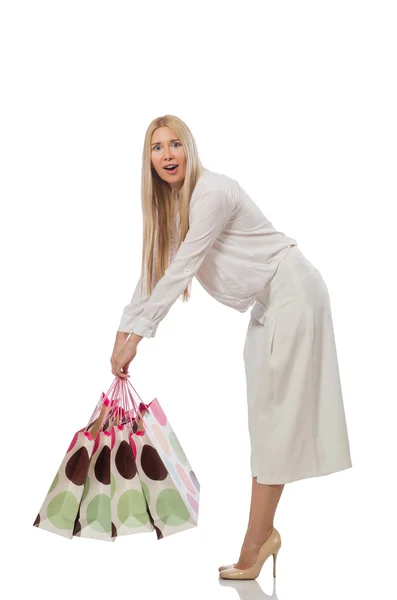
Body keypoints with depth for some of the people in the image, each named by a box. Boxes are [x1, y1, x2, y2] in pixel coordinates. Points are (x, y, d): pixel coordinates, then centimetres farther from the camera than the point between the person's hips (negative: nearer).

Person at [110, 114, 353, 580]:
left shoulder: (211, 192, -21)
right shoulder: (170, 202, 8)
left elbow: (180, 270, -24)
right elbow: (153, 271, 9)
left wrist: (136, 337, -23)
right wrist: (123, 332, 2)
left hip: (292, 291, -9)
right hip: (268, 301, 9)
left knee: (275, 412, -9)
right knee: (266, 411, 8)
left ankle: (256, 541, -6)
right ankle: (263, 532, 13)